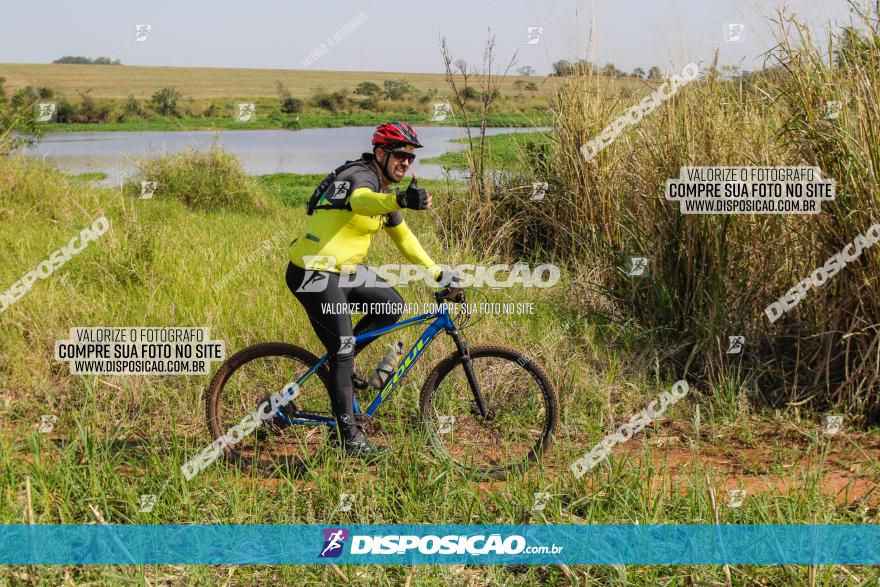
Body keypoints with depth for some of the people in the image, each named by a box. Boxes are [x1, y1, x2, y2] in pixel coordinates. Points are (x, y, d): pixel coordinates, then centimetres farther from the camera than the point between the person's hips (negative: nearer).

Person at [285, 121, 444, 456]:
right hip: (313, 276, -10)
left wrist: (436, 271, 17)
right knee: (342, 353, -6)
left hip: (342, 269, 10)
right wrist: (401, 199, -65)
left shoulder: (385, 189, 11)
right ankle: (349, 437, 2)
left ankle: (339, 360, 17)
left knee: (391, 306, 6)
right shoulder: (361, 177, -19)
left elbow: (402, 237, 21)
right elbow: (362, 200, -45)